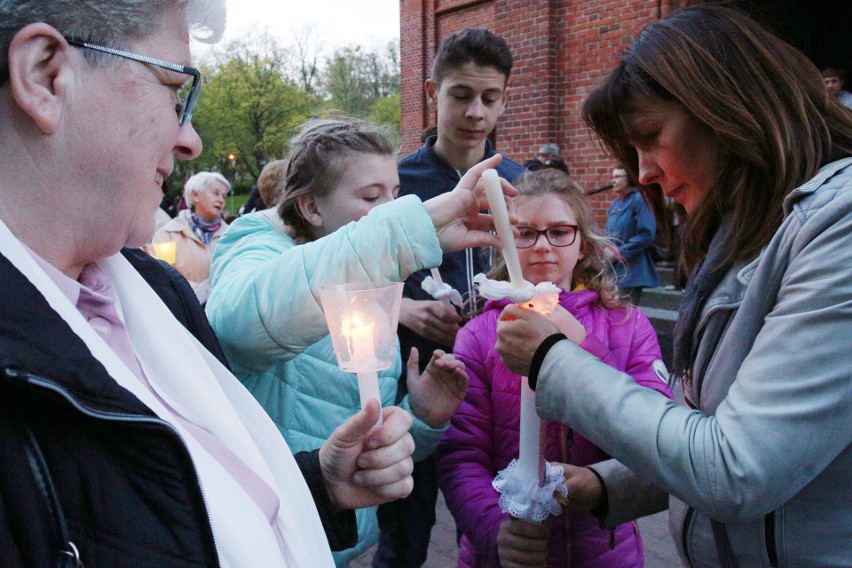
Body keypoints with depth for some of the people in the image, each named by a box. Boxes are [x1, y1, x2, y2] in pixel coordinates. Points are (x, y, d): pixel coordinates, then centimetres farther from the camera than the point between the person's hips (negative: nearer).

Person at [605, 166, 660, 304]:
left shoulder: (639, 199, -9)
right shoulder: (615, 204, 13)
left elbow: (647, 234, -18)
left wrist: (619, 252, -16)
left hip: (631, 271, -7)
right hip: (613, 269, 7)